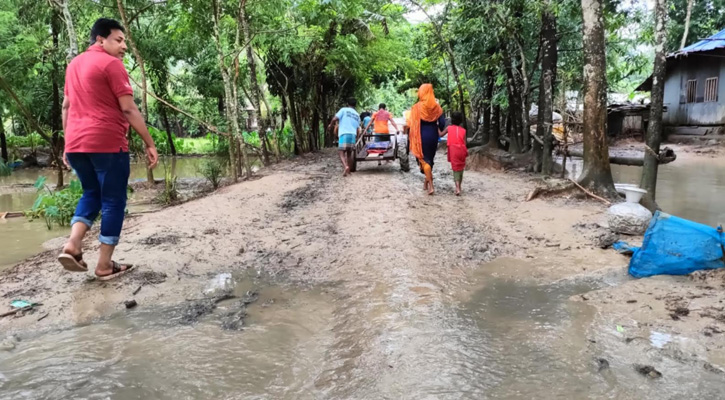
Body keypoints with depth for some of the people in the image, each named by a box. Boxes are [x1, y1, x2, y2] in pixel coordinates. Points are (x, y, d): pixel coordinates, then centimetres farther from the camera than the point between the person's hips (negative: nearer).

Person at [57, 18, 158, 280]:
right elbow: (129, 109, -12)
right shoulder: (111, 63, -6)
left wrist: (68, 144, 24)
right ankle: (105, 265, 6)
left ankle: (72, 245, 4)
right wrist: (149, 143, -10)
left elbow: (66, 106, 20)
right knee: (113, 202, 2)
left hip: (76, 144, 8)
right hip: (107, 143, -7)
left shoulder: (74, 64, 19)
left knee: (91, 194, 23)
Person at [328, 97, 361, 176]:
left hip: (344, 134, -4)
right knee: (348, 153, 16)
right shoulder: (357, 115, 20)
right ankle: (348, 169, 17)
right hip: (353, 135, 4)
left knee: (341, 153, -6)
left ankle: (346, 166, -29)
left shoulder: (344, 110, 5)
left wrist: (330, 125, 12)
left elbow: (335, 118, -5)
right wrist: (356, 137, 29)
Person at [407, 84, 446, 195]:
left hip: (422, 136, -3)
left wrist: (411, 139, 3)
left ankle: (431, 186, -8)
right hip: (433, 135, 3)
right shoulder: (437, 107, -1)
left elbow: (411, 124, -9)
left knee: (424, 159, 1)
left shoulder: (416, 107, -9)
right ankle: (426, 183, 27)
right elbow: (442, 123, -1)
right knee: (430, 159, 18)